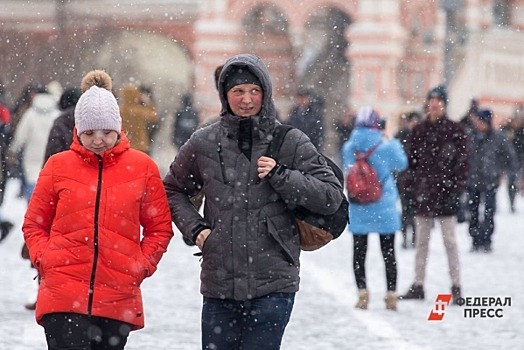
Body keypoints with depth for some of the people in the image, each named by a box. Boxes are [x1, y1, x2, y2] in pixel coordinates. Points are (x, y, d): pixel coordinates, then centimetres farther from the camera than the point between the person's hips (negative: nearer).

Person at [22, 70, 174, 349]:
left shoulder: (142, 167, 5)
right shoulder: (58, 166, 5)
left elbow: (160, 227, 12)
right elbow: (33, 224, 13)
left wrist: (142, 264, -2)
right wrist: (44, 258, -4)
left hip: (118, 301, 1)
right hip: (64, 296, -1)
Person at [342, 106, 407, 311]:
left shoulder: (349, 148, -6)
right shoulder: (386, 147, -13)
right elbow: (401, 164, 5)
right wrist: (394, 143, 17)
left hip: (358, 211, 1)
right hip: (384, 209, -1)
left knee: (359, 252, 11)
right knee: (388, 253, 9)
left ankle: (362, 294, 4)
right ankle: (391, 295, 7)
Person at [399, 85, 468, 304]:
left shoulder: (455, 131, -1)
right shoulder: (419, 130, 9)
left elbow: (462, 163, -4)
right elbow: (412, 161, 13)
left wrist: (457, 190, -11)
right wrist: (412, 186, 5)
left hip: (445, 192, -4)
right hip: (423, 192, 4)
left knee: (449, 241, -2)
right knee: (421, 241, 10)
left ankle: (456, 286, 2)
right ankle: (418, 285, 16)